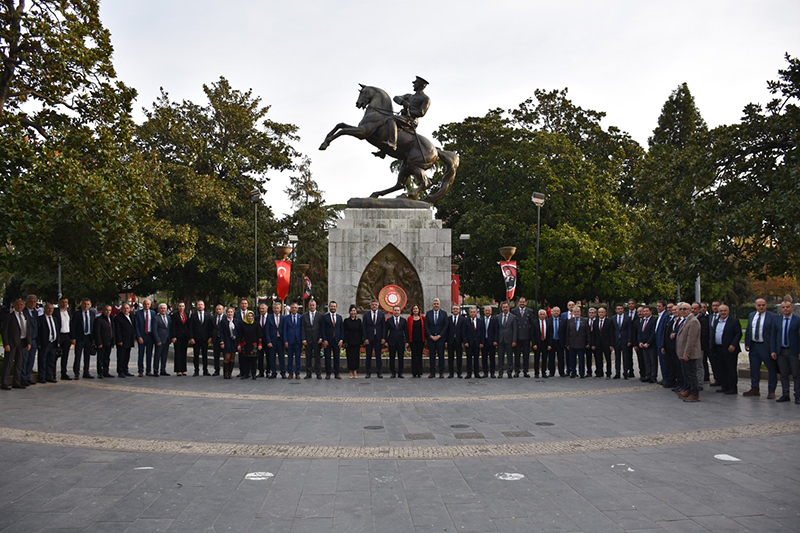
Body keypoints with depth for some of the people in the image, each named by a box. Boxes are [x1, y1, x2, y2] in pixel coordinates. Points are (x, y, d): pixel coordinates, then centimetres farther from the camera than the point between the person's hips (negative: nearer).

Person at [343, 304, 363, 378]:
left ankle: (355, 372, 6)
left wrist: (361, 341, 1)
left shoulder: (359, 320, 6)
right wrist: (344, 341, -5)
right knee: (350, 357, 0)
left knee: (356, 356, 0)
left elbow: (361, 331, 7)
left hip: (356, 341, 1)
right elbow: (344, 332, 1)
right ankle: (351, 373, 7)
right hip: (349, 341, -1)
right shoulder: (346, 320, 2)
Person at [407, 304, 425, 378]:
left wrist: (424, 339, 2)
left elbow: (424, 328, 9)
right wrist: (408, 340, -1)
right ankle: (414, 373, 5)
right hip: (413, 340, -1)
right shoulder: (409, 318, 3)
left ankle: (419, 373, 9)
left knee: (420, 356, 4)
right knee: (414, 356, 1)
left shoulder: (422, 318, 6)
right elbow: (407, 329, 3)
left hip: (420, 340, 1)